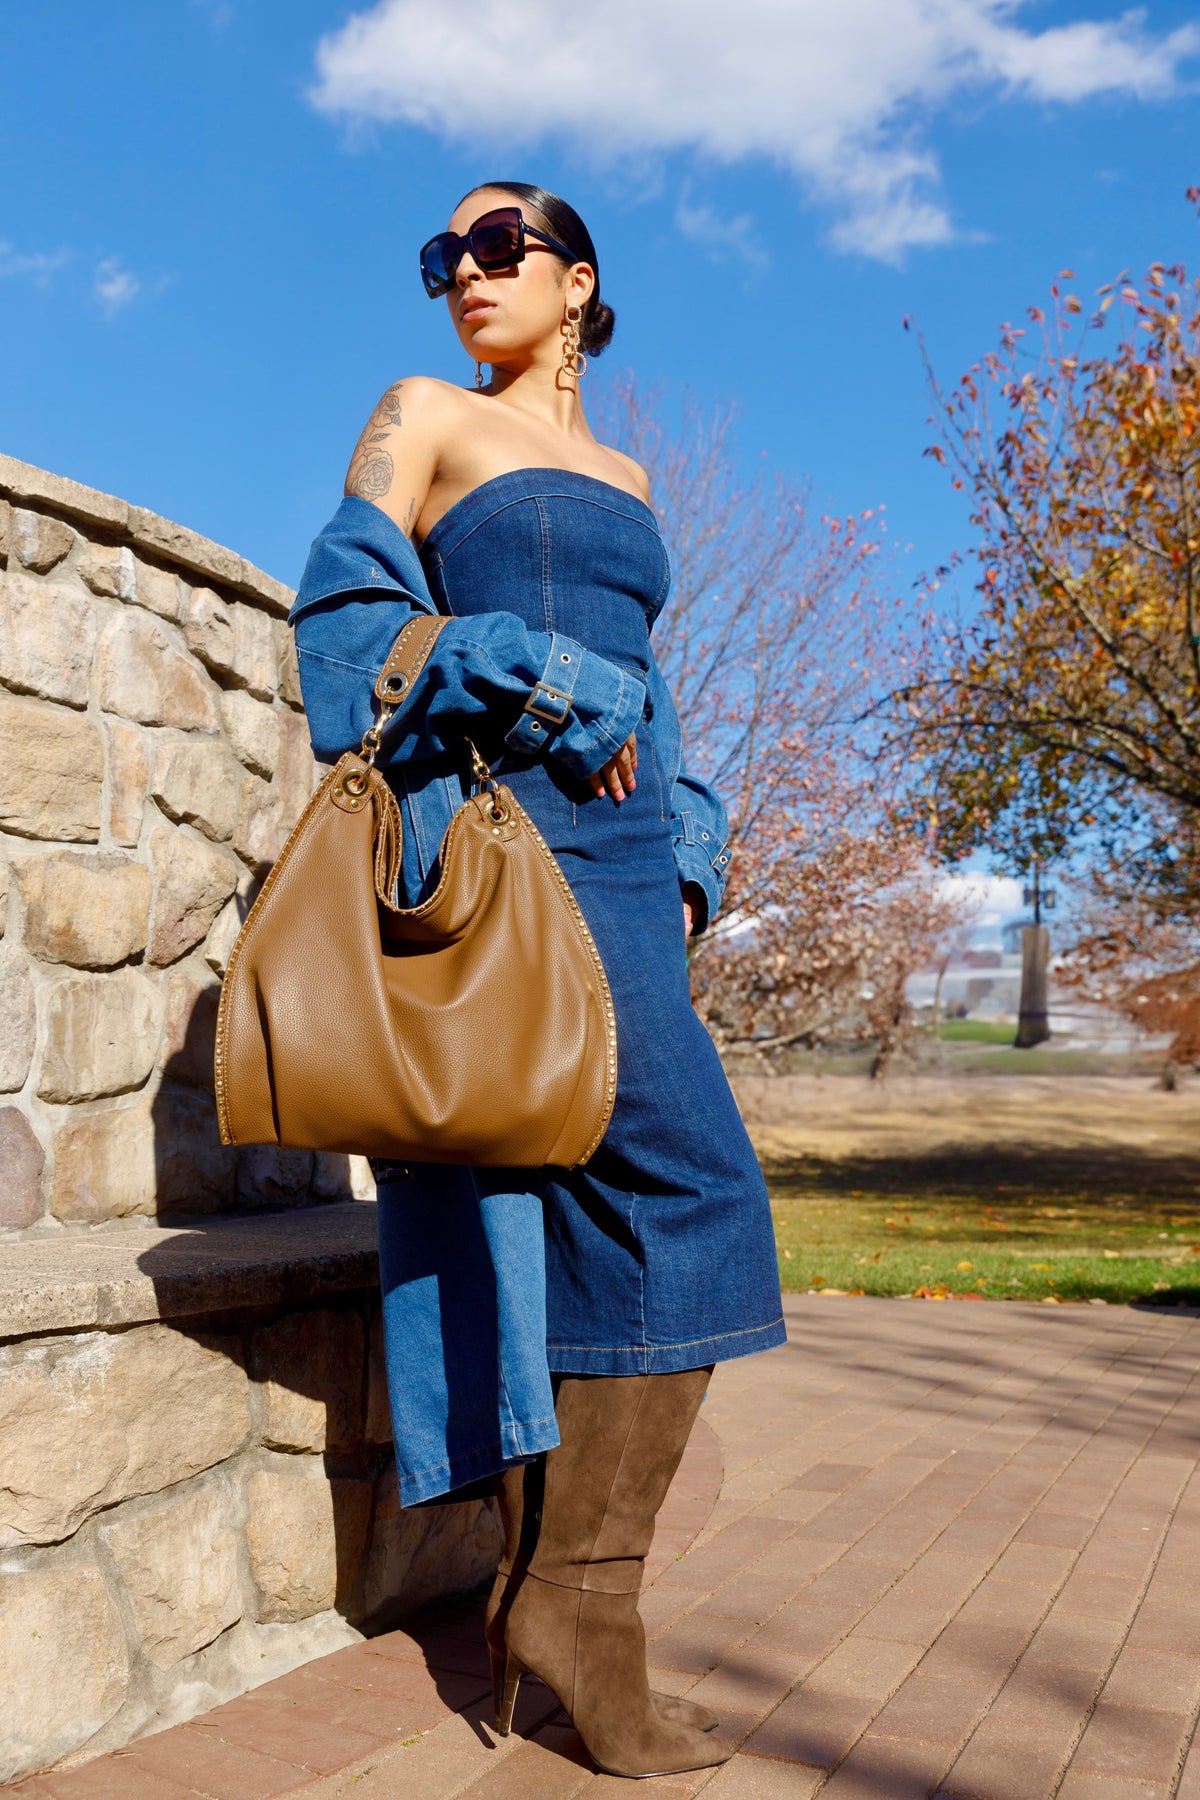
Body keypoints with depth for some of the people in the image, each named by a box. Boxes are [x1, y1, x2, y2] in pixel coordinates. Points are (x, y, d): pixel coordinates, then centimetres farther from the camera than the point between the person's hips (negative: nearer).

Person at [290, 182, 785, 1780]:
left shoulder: (622, 478, 25)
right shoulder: (426, 417, 10)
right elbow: (351, 608, -2)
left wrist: (684, 855, 11)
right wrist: (542, 699, -11)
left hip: (618, 855, 6)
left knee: (566, 1208, 3)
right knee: (678, 1184, -14)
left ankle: (541, 1592, 12)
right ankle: (580, 1593, -4)